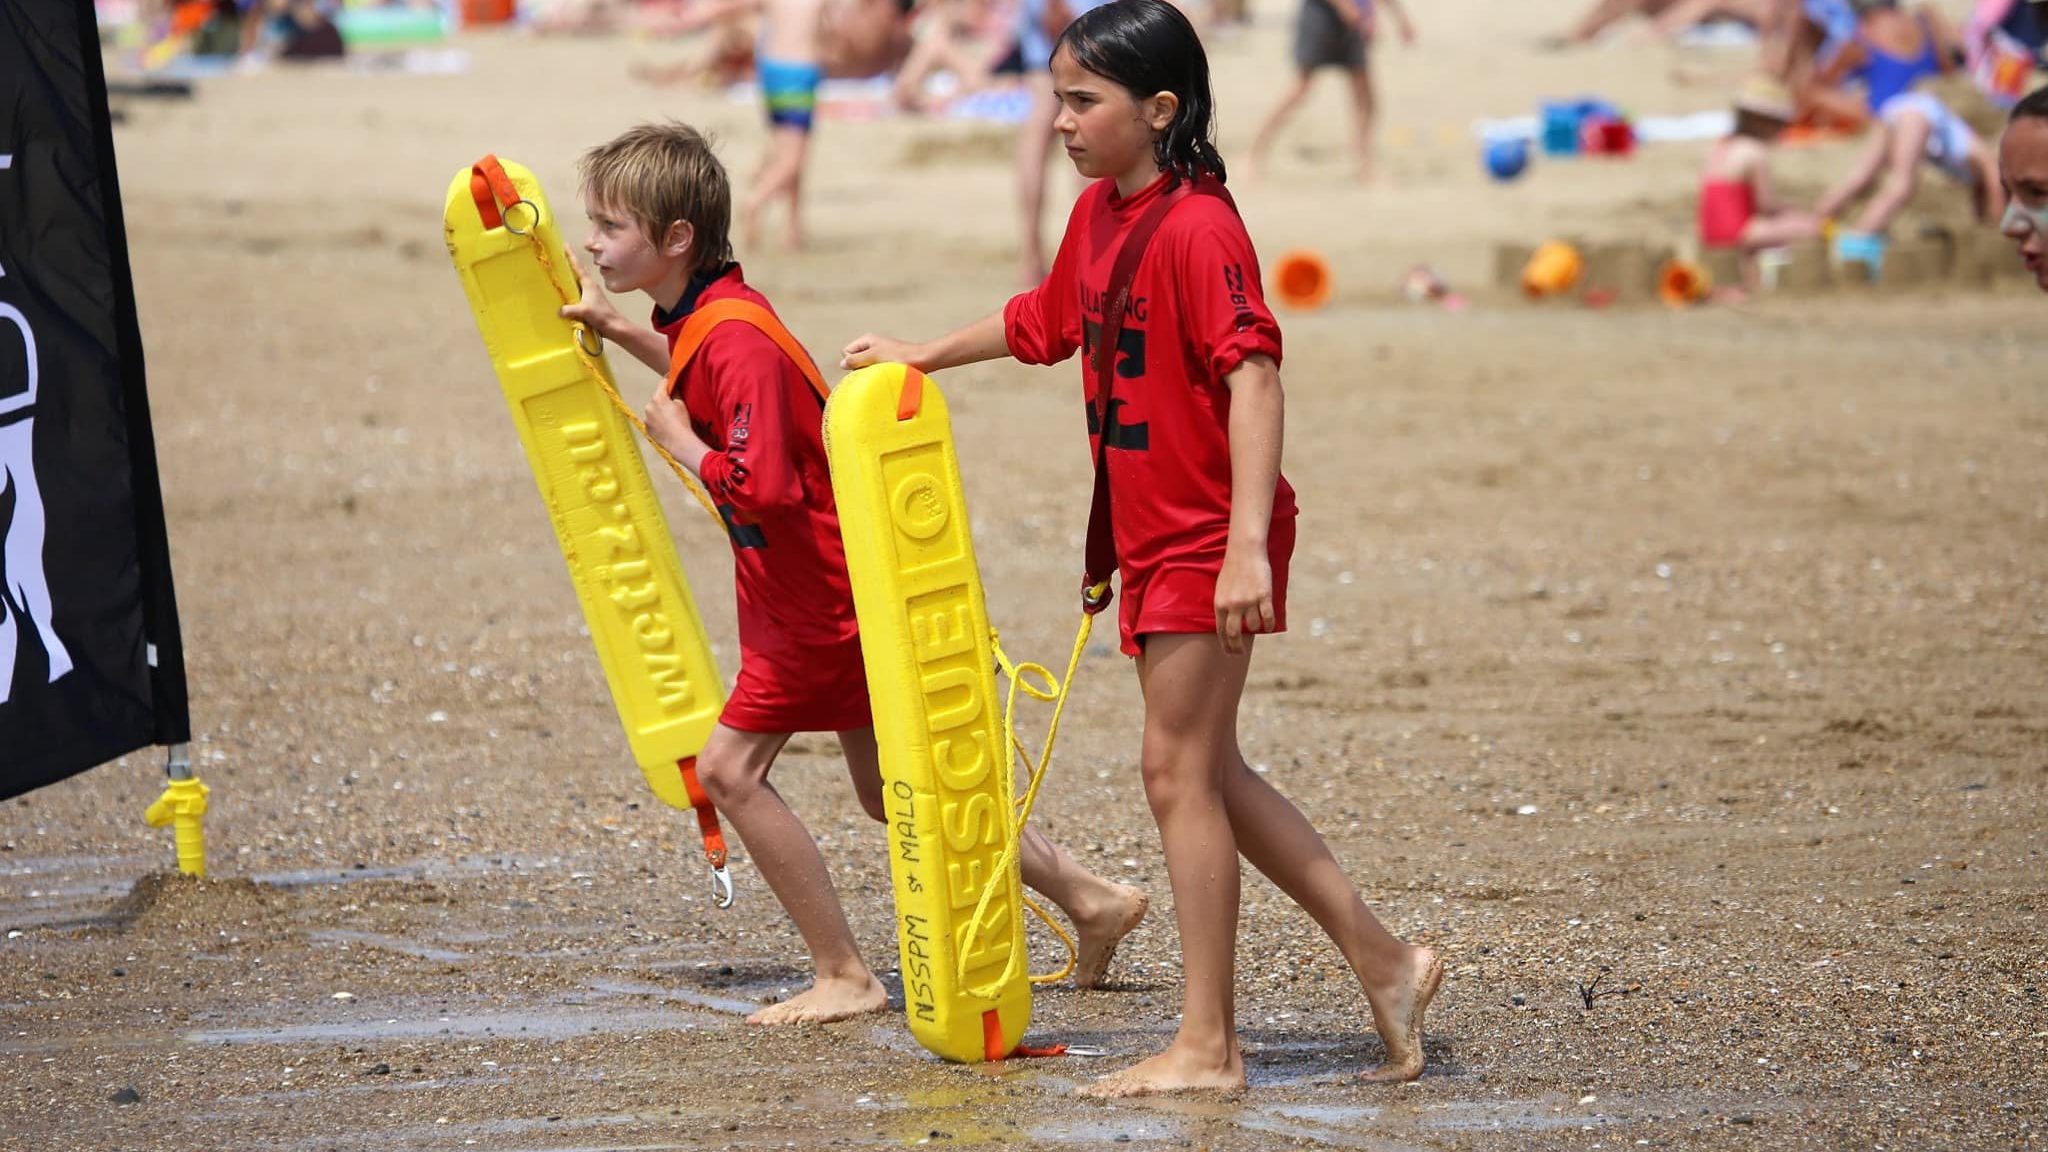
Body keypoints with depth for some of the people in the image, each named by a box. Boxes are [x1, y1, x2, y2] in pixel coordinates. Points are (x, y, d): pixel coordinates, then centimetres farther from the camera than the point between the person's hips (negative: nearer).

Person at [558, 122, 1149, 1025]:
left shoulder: (737, 341, -24)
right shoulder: (710, 314, 6)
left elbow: (763, 489, -32)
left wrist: (681, 444, -18)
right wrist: (617, 330, 26)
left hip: (817, 597, -10)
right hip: (835, 585, 10)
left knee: (729, 768, -5)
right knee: (888, 789, 15)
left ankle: (843, 976, 1)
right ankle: (1091, 899, 19)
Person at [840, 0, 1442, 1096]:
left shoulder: (1196, 225, -19)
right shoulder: (1097, 213, 9)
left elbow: (1253, 374, -26)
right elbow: (1042, 320, 28)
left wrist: (1248, 543, -32)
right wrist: (919, 356, 33)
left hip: (1210, 540, -9)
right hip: (1150, 537, 9)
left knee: (1180, 769, -6)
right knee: (1204, 771, 13)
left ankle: (1206, 1046, 1)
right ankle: (1382, 962, 20)